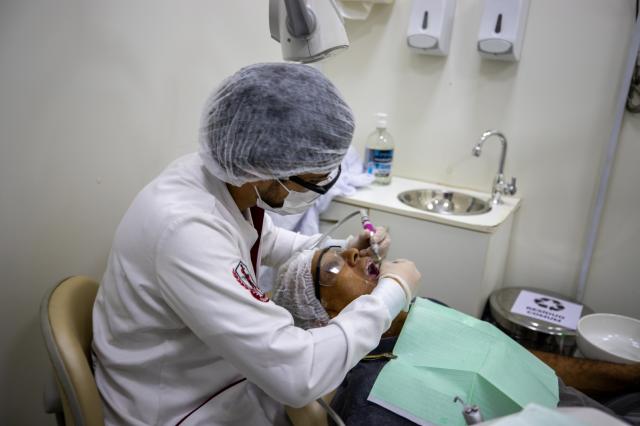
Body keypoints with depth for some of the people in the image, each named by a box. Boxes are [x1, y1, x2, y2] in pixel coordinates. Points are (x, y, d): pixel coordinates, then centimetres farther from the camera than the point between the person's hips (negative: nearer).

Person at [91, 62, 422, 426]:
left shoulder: (234, 177, -13)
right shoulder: (187, 229, -38)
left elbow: (265, 240, 11)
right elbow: (298, 376, -37)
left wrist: (341, 249, -3)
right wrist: (393, 291, -24)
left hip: (218, 367, 7)